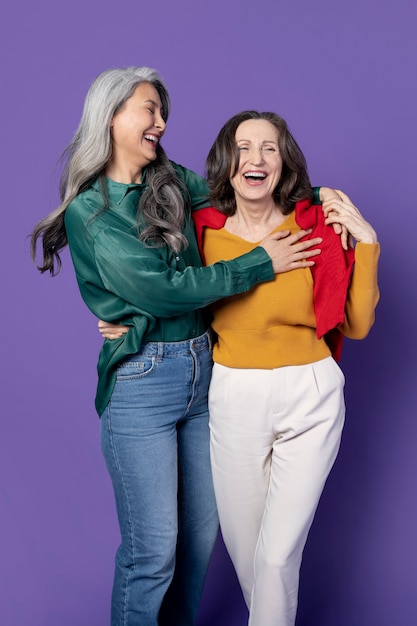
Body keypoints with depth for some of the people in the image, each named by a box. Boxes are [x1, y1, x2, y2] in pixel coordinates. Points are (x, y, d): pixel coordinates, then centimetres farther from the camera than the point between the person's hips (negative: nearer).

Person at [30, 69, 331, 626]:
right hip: (141, 382, -6)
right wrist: (261, 263, -14)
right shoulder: (89, 210, -9)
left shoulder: (174, 184, 8)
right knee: (152, 549, 4)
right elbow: (162, 289, -18)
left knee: (202, 529, 18)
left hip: (201, 370, 6)